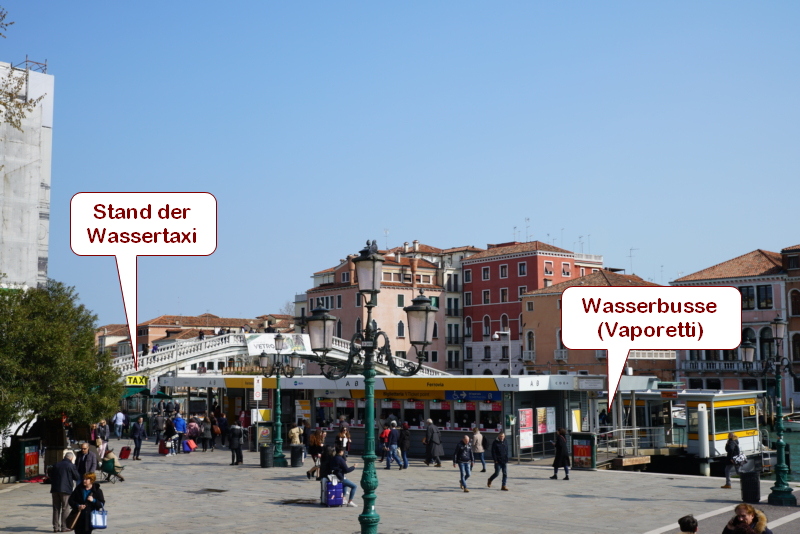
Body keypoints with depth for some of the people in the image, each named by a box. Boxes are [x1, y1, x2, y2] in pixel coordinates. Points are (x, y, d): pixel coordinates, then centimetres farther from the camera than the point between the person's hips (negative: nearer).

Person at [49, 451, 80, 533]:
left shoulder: (56, 465, 11)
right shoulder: (71, 466, -4)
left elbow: (51, 477, 16)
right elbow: (77, 477, 2)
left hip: (55, 489, 5)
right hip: (66, 489, -4)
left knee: (56, 509, 10)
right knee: (65, 509, 2)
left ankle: (56, 527, 11)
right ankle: (64, 527, 1)